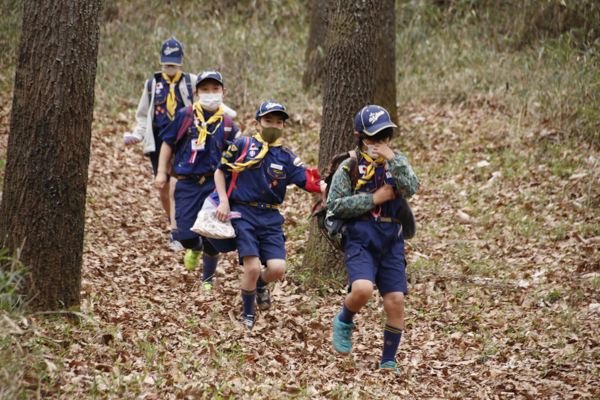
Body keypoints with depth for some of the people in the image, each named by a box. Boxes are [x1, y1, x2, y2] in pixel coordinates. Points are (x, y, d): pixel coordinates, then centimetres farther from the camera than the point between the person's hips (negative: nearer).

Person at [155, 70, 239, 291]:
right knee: (186, 234, -8)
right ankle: (195, 248, 31)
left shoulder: (226, 124, 5)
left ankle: (208, 279, 24)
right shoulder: (185, 116, 0)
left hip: (214, 183, 1)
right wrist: (161, 173, 4)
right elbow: (168, 144, 9)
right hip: (187, 183, -1)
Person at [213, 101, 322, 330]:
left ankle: (260, 284, 28)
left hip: (270, 217, 3)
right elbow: (220, 171, 9)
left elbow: (308, 183, -1)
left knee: (277, 268, -11)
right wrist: (224, 201, -1)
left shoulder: (286, 157, 8)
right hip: (243, 213, -3)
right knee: (252, 267, -15)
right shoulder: (242, 146, 0)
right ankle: (247, 315, 10)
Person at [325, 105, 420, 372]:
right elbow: (336, 205, -7)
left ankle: (388, 361, 12)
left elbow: (410, 189, -9)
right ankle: (344, 323, 7)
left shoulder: (397, 162, 9)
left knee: (395, 301, -3)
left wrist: (391, 158, -16)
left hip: (391, 242, 3)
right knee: (362, 289, -26)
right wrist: (375, 198, -10)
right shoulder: (349, 167, 1)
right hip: (360, 239, -3)